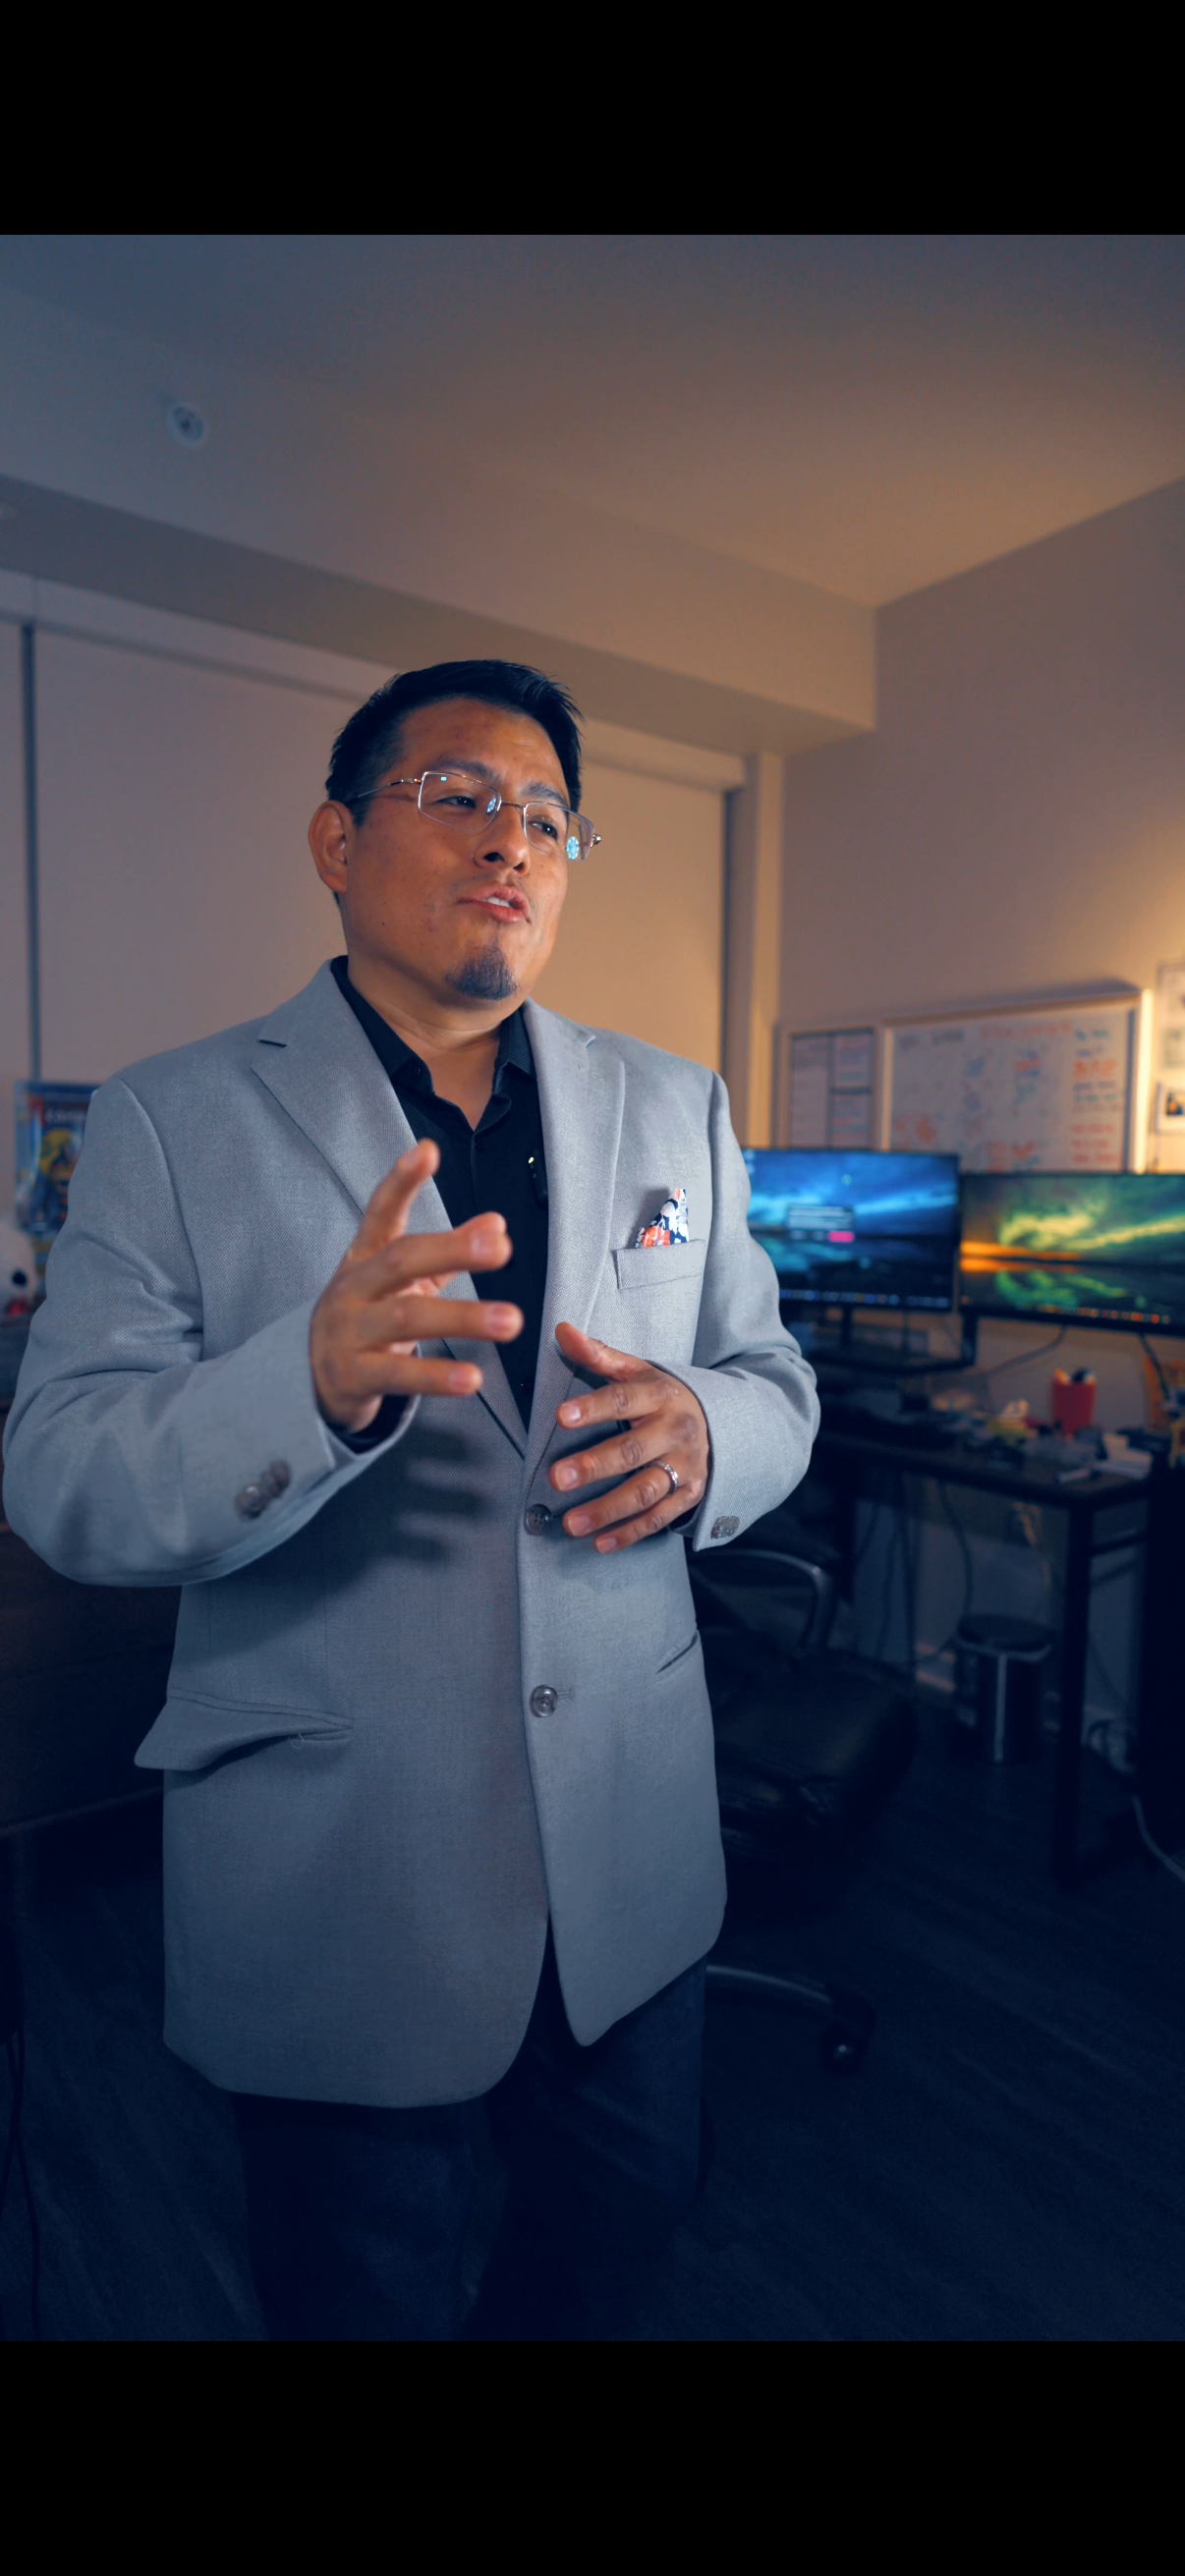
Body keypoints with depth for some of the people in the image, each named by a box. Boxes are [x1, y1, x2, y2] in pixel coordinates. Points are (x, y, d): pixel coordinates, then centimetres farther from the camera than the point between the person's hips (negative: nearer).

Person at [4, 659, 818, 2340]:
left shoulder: (675, 1110, 3)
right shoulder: (169, 1124, -8)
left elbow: (776, 1383, 5)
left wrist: (703, 1436, -19)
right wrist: (313, 1377, -35)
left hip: (633, 1841, 4)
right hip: (334, 1878, -3)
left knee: (625, 2218, 27)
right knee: (368, 2298, 21)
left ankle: (553, 2314, 58)